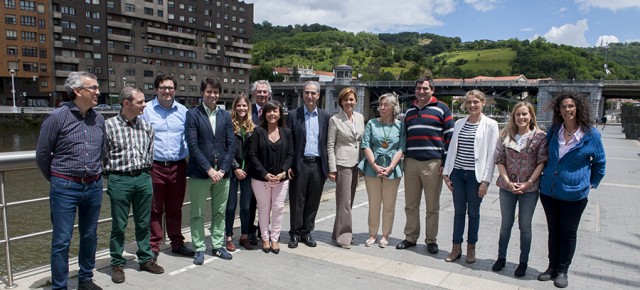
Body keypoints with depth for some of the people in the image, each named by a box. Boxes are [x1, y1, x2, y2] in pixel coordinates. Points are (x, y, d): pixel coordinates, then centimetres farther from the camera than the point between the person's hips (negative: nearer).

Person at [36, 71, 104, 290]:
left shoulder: (98, 119, 5)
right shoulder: (57, 117, -8)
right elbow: (42, 154, 0)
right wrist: (57, 180, 9)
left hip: (94, 187, 4)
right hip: (65, 188, -4)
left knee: (89, 237, 15)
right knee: (61, 241, 3)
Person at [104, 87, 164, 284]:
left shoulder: (146, 126, 5)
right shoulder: (109, 126, -7)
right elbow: (102, 155, -2)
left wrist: (145, 172, 11)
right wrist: (113, 173, 1)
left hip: (143, 178, 4)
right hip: (120, 180, -4)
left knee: (143, 223, 13)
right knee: (119, 226, 8)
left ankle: (146, 259, 27)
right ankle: (117, 264, 22)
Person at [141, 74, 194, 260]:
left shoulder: (183, 111, 8)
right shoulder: (147, 110, -1)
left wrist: (188, 155, 1)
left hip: (178, 166, 3)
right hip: (154, 166, -3)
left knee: (175, 208, 14)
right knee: (154, 209, 6)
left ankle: (177, 243, 25)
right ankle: (154, 247, 17)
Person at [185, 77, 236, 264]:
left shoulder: (225, 115, 9)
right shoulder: (193, 114, -3)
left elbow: (231, 144, 5)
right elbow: (193, 145, -10)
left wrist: (223, 169, -7)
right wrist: (209, 169, -15)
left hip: (222, 172, 4)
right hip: (200, 173, -3)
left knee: (220, 212, 13)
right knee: (197, 214, 6)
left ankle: (218, 246, 25)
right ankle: (199, 249, 18)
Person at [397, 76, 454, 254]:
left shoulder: (441, 109, 1)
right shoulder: (409, 111, 16)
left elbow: (450, 136, -1)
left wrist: (445, 162, -7)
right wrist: (402, 158, 17)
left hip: (433, 164, -4)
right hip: (411, 162, 4)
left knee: (432, 206, 5)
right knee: (411, 205, 10)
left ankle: (431, 240, 18)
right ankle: (410, 237, 22)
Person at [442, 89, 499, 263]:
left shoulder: (490, 125, -4)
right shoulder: (459, 123, 9)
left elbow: (491, 154, -7)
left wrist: (485, 180, -11)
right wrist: (446, 172, 6)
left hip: (475, 175, -3)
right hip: (457, 173, 4)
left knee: (473, 213, 9)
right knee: (459, 211, 11)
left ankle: (471, 248, 24)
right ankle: (456, 248, 21)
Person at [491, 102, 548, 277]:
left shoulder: (540, 136, -5)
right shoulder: (506, 135, 2)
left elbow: (542, 162, -7)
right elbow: (500, 160, 0)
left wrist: (528, 183, -14)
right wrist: (508, 182, -10)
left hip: (529, 189, -2)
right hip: (507, 187, 2)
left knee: (525, 226, 9)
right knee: (506, 224, 14)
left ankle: (523, 262, 23)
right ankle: (501, 257, 27)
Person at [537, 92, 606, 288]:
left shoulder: (591, 134, -9)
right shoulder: (554, 130, 1)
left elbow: (599, 162, 3)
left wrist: (592, 184, 4)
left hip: (574, 193, -3)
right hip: (549, 190, 4)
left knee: (568, 233, 10)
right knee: (553, 230, 15)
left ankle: (562, 271, 23)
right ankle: (552, 267, 28)